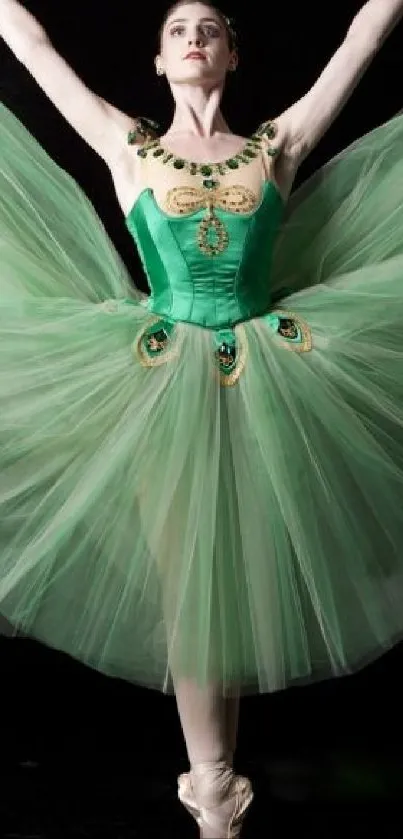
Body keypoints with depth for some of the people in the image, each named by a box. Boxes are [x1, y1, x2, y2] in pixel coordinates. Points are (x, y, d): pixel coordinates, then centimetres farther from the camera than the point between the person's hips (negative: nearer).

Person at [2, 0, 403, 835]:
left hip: (264, 382, 1)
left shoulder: (280, 145, 7)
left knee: (244, 573, 7)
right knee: (189, 578, 4)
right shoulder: (128, 148, 5)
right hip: (168, 382, -1)